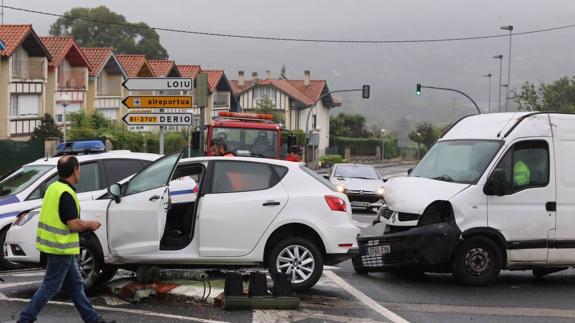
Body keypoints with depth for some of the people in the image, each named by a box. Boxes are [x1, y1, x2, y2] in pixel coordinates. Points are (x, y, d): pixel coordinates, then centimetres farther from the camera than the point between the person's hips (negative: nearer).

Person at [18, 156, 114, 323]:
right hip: (61, 247, -10)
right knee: (50, 286, -1)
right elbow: (74, 224, -24)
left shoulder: (53, 187, 9)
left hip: (53, 244, 10)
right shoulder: (66, 194, -21)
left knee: (76, 284, 13)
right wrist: (90, 224, -5)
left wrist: (84, 224, 15)